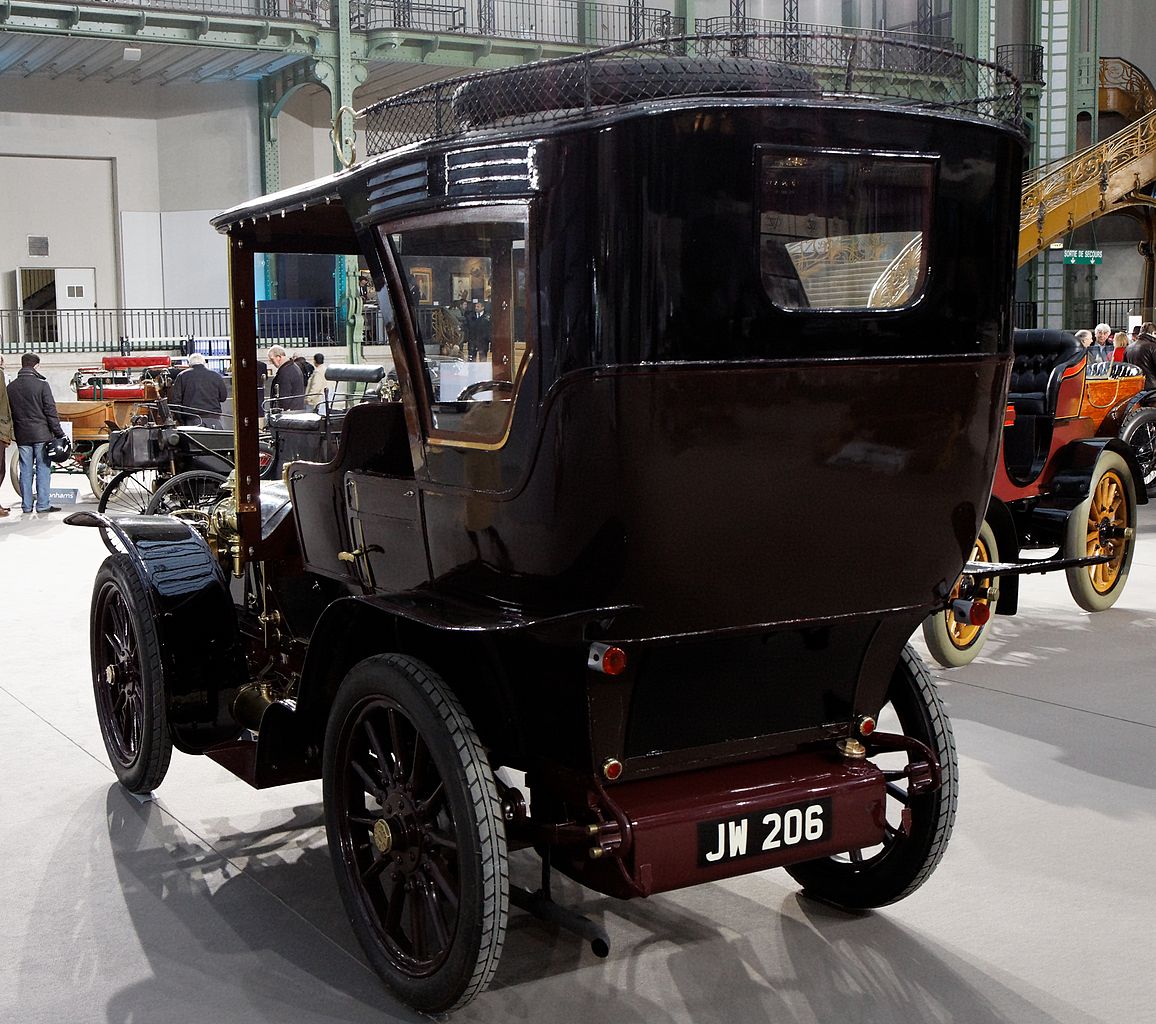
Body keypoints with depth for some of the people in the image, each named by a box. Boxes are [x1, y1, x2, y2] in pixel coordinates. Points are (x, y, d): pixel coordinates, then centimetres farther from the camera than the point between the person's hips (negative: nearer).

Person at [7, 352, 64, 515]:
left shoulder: (11, 387, 6)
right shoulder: (41, 384, -8)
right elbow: (50, 411, -10)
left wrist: (12, 434, 19)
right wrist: (59, 433, -6)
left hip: (22, 435, 4)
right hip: (41, 434, -4)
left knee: (25, 470, 8)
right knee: (43, 469, 1)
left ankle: (27, 505, 11)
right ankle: (42, 504, 0)